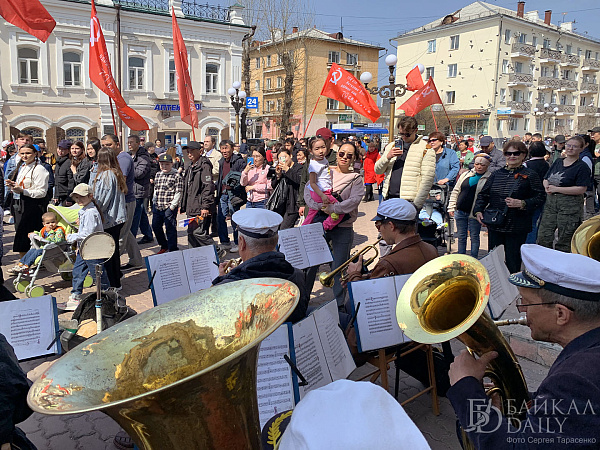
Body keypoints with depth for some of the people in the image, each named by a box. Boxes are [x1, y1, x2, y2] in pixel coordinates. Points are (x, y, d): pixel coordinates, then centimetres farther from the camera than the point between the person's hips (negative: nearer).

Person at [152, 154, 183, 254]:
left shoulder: (177, 176, -8)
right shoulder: (158, 174, 12)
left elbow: (179, 192, -10)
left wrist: (172, 206, -14)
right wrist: (154, 200, 13)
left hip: (169, 207, -7)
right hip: (157, 206, 7)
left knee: (170, 229, -2)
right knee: (155, 226, 15)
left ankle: (172, 249, 12)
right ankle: (164, 246, 33)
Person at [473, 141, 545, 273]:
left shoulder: (529, 176, 0)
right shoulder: (496, 174, 12)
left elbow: (539, 198, -4)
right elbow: (483, 194, 14)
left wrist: (522, 204, -20)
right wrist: (478, 211, -1)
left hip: (516, 227, -4)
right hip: (495, 225, 4)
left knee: (513, 262, 2)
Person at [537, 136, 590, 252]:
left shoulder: (582, 167, -6)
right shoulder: (558, 162, 14)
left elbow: (581, 189, -16)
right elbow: (546, 179, 17)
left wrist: (556, 189, -16)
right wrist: (547, 186, -7)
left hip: (570, 207, -6)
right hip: (550, 202, 6)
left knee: (564, 241, 3)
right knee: (543, 237, 4)